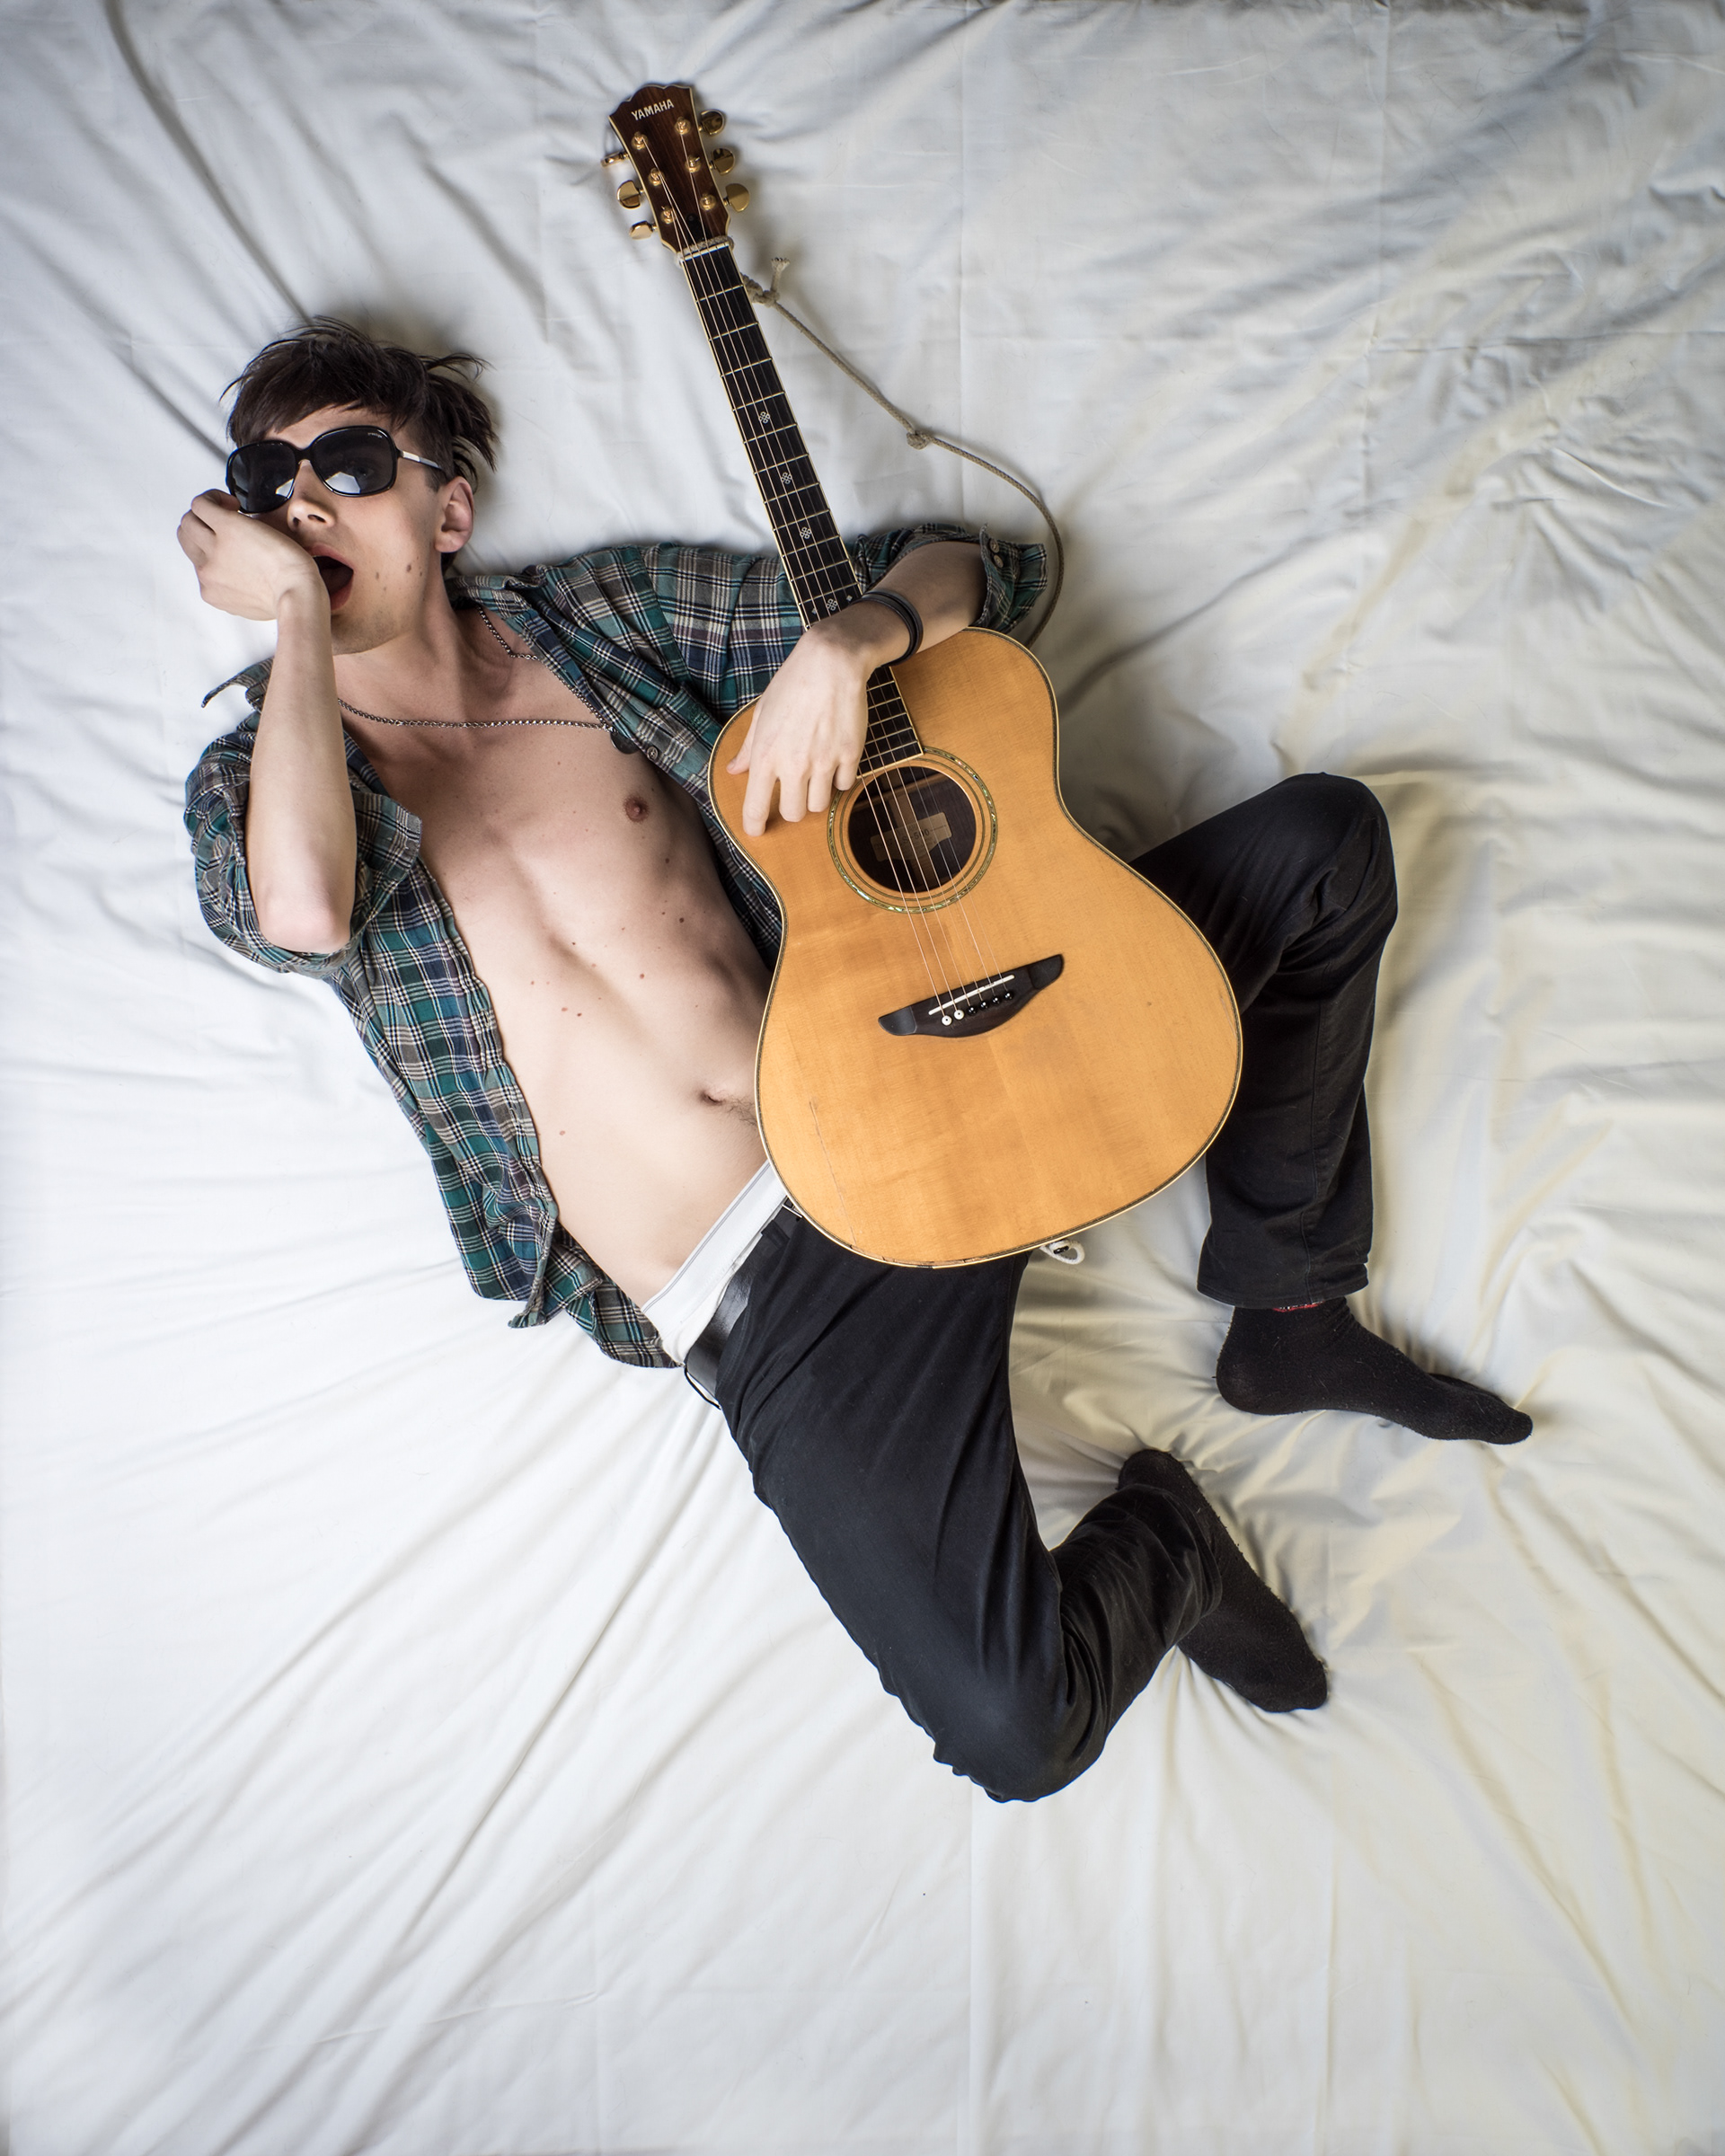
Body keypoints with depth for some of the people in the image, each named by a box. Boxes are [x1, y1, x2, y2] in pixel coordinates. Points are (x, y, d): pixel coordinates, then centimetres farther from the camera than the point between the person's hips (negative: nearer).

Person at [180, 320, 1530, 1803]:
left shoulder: (602, 614, 12)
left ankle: (1290, 1315, 14)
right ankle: (1155, 1549, 14)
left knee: (1323, 835, -1)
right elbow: (304, 912, -22)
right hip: (762, 1287, -3)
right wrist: (296, 617, -7)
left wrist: (845, 638, -9)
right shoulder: (253, 782, 7)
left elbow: (971, 568, 14)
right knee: (1012, 1727, -23)